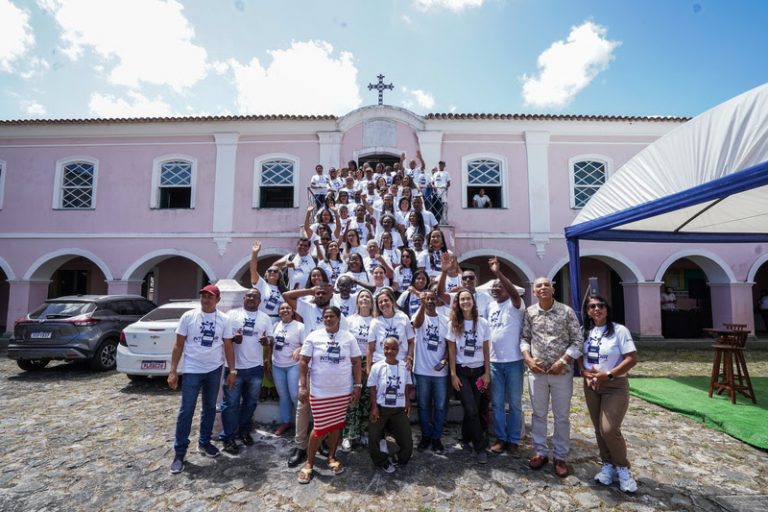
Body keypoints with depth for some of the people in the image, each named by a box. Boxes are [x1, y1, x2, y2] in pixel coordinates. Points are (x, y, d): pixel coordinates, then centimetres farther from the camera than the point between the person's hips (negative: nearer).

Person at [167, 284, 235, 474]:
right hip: (192, 371, -2)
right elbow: (178, 345, -2)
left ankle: (204, 442, 32)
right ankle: (179, 451, 15)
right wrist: (173, 371, -6)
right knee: (186, 411, 1)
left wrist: (232, 370, 0)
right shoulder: (188, 316, -6)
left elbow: (228, 346, 2)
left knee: (210, 407, 15)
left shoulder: (224, 320, -2)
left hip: (214, 370, 2)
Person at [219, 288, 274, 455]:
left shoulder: (265, 318, 7)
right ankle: (228, 437, 17)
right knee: (231, 403, 4)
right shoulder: (233, 314, 0)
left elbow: (270, 342, 10)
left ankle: (244, 431, 32)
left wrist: (267, 348, -11)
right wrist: (233, 338, -19)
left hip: (256, 367, 3)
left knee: (251, 402, 15)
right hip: (234, 366, -3)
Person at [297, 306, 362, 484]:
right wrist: (302, 386, -7)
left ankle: (331, 457, 33)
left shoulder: (349, 338, -1)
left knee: (336, 425, 13)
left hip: (343, 391, 2)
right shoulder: (313, 337, -5)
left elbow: (356, 362, 3)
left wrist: (357, 385, -1)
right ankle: (309, 462, 21)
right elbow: (303, 362, -2)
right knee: (320, 428, 1)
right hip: (319, 392, -2)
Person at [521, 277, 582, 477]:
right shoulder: (529, 313, 0)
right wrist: (528, 358, -9)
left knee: (561, 416, 10)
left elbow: (577, 340, -5)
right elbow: (524, 338, 6)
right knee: (538, 414, 13)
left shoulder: (567, 311, -6)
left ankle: (560, 457, 26)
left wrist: (562, 361, -13)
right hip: (536, 371, 2)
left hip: (562, 372, -1)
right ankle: (540, 452, 29)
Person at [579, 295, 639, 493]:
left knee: (609, 429, -11)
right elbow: (580, 356, 10)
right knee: (599, 429, 11)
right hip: (591, 386, 5)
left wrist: (607, 375, -19)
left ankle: (622, 468, 12)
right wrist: (585, 372, -10)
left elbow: (632, 359, -15)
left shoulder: (619, 330, -11)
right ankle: (608, 465, 28)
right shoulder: (586, 332, 5)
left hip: (615, 386, -5)